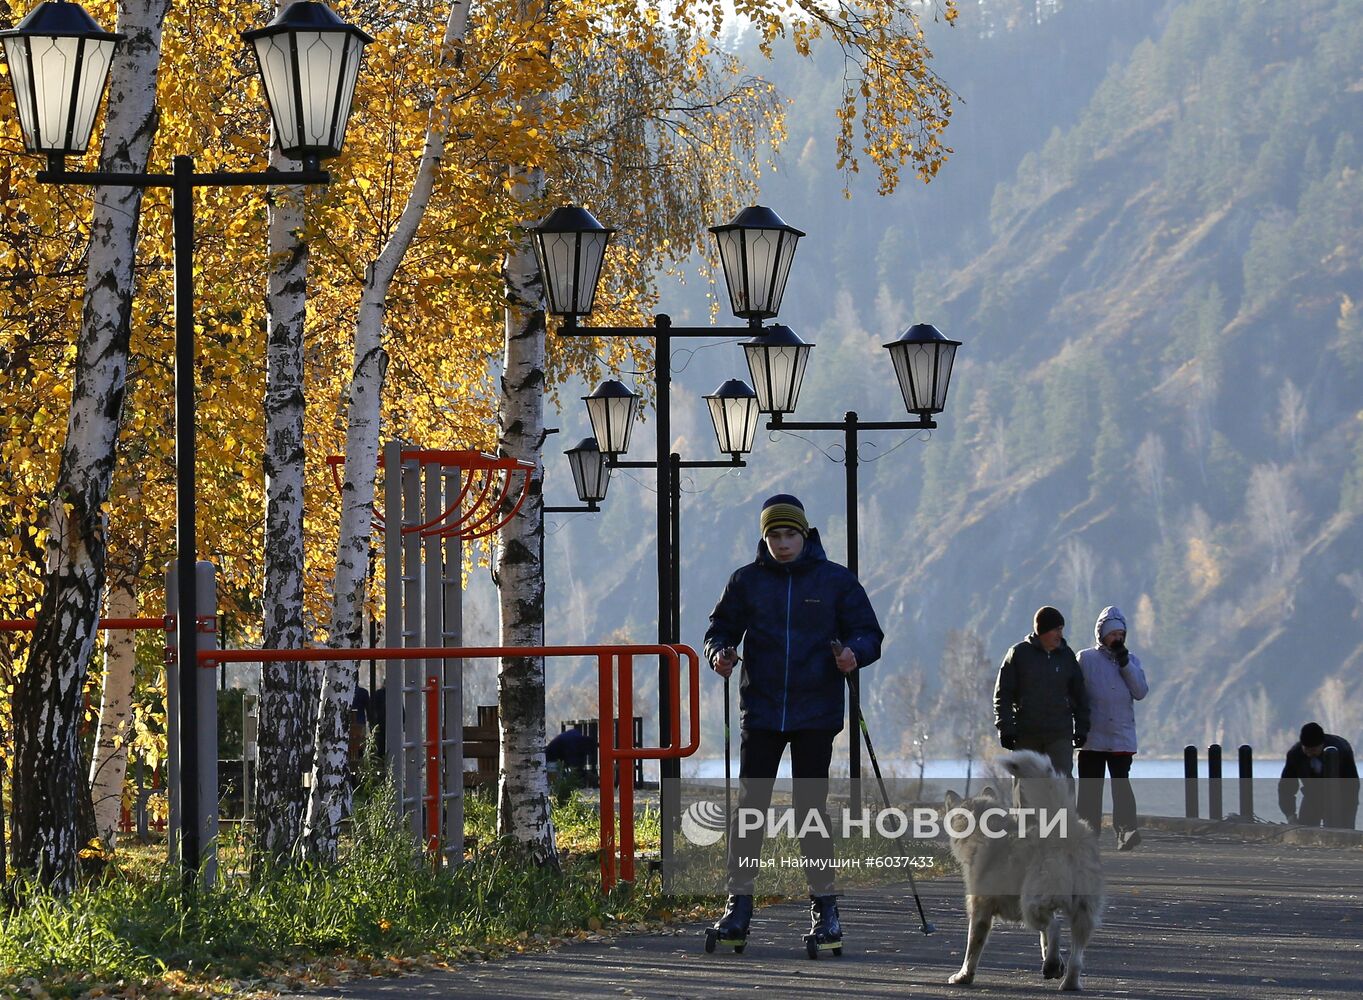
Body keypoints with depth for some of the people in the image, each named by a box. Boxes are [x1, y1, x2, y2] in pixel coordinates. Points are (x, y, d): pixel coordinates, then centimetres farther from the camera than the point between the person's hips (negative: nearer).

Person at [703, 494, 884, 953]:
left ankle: (824, 906, 12)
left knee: (811, 809, 2)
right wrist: (720, 653, -9)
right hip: (761, 712, 1)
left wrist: (854, 653, -17)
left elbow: (868, 634, 5)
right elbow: (721, 628, 13)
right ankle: (738, 906, 2)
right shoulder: (746, 581, 7)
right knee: (749, 806, -3)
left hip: (816, 713, -1)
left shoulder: (835, 580, 3)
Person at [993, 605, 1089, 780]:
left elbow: (1079, 695, 16)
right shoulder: (1019, 654, -1)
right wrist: (1005, 728, -8)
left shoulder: (1066, 656, 8)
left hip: (1060, 734, 1)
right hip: (1026, 734, -1)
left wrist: (1081, 728, 10)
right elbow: (1002, 694, -1)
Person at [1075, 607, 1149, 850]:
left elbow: (1141, 691, 0)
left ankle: (1126, 831, -20)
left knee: (1121, 784, -11)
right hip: (1092, 737, -1)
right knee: (1090, 787, 2)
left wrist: (1125, 664, -7)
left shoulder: (1131, 660, 12)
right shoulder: (1085, 659, 5)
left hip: (1122, 737, 1)